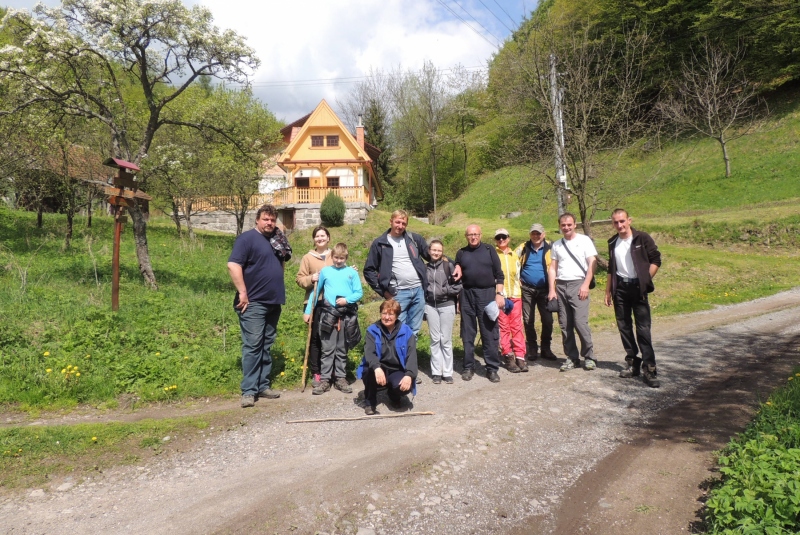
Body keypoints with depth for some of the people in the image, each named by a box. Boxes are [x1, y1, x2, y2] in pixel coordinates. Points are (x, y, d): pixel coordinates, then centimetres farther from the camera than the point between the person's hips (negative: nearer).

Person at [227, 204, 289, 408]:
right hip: (253, 303, -8)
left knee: (266, 346, 12)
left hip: (273, 302, 8)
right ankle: (249, 391, -1)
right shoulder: (247, 238, -9)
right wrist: (243, 293, -20)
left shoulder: (276, 240, 15)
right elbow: (233, 265, -19)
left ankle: (263, 386, 20)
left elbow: (282, 263, 31)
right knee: (252, 345, -7)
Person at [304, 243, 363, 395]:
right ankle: (325, 380, 7)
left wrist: (347, 300, -14)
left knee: (342, 350, 10)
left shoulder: (352, 272, 5)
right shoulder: (325, 271, 6)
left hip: (347, 315, 0)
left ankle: (341, 379, 17)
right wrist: (308, 311, 9)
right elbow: (315, 292, 11)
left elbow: (359, 293, 3)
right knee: (327, 349, 2)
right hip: (328, 314, 0)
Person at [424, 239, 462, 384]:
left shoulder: (448, 265, -3)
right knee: (435, 339, 6)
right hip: (430, 306, 2)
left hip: (447, 305, -2)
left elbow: (458, 285, -3)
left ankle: (447, 372, 12)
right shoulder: (425, 267, 4)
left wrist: (445, 290, -11)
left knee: (446, 340, 3)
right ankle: (436, 372, 13)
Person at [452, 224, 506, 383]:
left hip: (487, 294, -2)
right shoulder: (461, 253, 10)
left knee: (490, 333, 1)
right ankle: (468, 367, 16)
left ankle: (492, 368, 8)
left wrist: (499, 294, -5)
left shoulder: (489, 250, 4)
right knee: (468, 333, 7)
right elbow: (457, 277, 14)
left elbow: (499, 274, 3)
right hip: (467, 295, 2)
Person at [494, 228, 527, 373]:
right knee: (503, 327, -3)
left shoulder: (514, 255, 16)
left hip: (515, 295, 4)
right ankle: (508, 357, 3)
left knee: (517, 327, 3)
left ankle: (520, 356, 6)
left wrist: (516, 289, 15)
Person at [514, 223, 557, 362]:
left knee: (547, 320, 2)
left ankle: (546, 349, 17)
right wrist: (517, 280, 4)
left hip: (544, 289, -1)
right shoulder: (523, 248, 2)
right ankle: (532, 349, 19)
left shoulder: (550, 248, -2)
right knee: (528, 320, 6)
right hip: (527, 289, 1)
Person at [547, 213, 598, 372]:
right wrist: (552, 290, 4)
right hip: (560, 286, 4)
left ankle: (589, 357, 2)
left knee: (580, 322, -12)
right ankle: (571, 358, 14)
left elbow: (592, 263, -2)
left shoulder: (584, 240, 4)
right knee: (564, 325, 4)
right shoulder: (556, 245, 14)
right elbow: (552, 268, 13)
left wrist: (586, 285, -11)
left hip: (578, 284, -4)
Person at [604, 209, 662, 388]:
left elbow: (656, 260, -3)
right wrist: (608, 291, 13)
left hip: (637, 287, -5)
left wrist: (645, 280, -10)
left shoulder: (642, 238, -4)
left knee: (643, 328, -8)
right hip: (620, 288, 5)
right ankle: (633, 364, 19)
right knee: (624, 327, 8)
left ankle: (649, 370, -5)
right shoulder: (612, 243, 10)